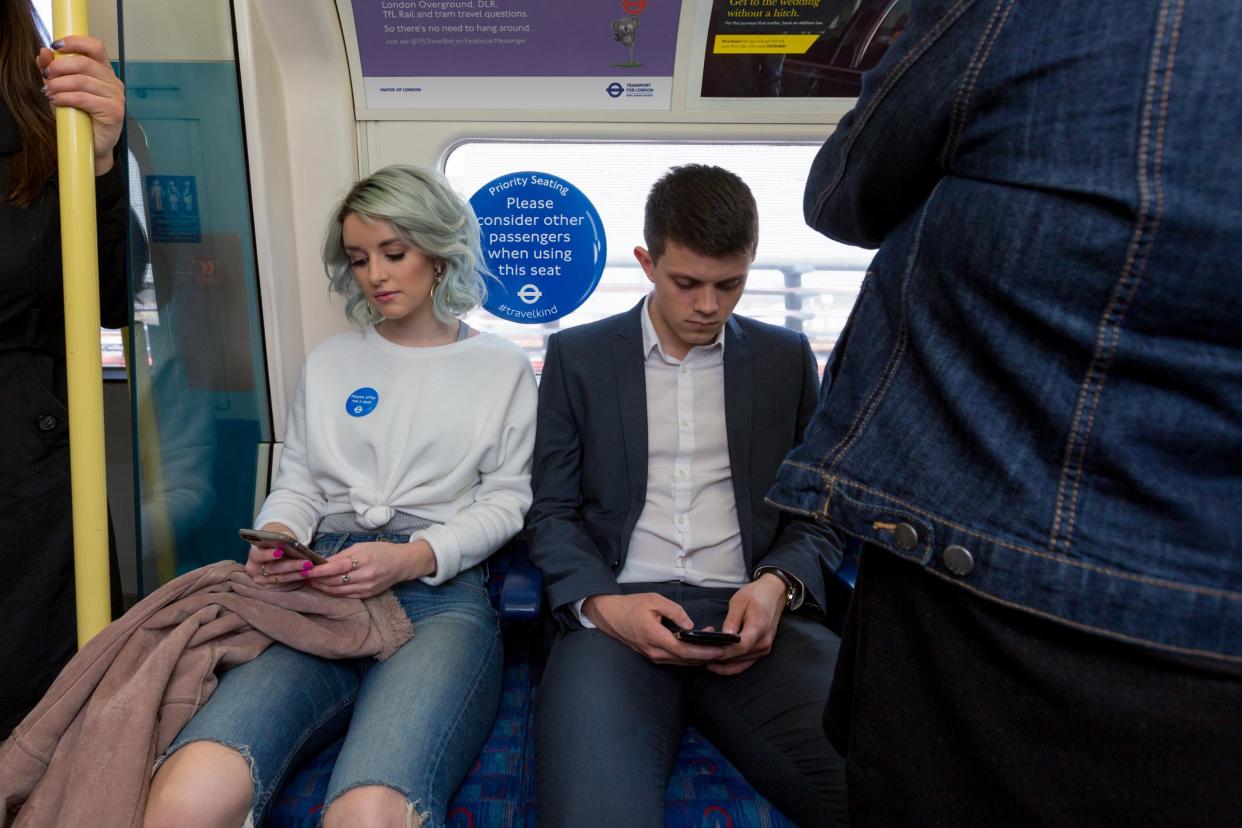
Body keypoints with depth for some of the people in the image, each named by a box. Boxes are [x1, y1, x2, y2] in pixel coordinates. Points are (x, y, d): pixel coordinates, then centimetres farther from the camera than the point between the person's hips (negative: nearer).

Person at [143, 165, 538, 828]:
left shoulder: (501, 367, 14)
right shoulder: (330, 361, 22)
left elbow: (504, 500, 6)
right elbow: (296, 483, 20)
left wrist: (411, 557, -10)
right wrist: (275, 541, -4)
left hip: (441, 591, -2)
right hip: (320, 593, 3)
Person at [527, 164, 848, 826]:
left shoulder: (786, 358, 16)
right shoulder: (577, 356, 12)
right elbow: (551, 511, 9)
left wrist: (779, 583, -7)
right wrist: (602, 604, -11)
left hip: (754, 613, 2)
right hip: (618, 612, -1)